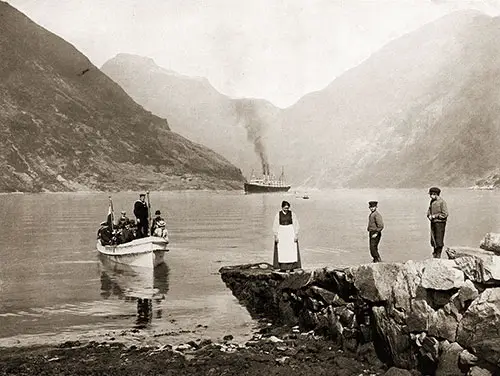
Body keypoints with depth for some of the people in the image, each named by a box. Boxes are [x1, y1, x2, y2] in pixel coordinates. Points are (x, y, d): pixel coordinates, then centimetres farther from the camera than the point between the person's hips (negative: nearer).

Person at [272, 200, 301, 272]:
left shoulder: (292, 214, -1)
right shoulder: (278, 214, 0)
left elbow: (296, 225, 1)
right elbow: (275, 226, 2)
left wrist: (296, 235, -6)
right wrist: (276, 236, -4)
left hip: (291, 233, 0)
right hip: (281, 233, 0)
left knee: (292, 250, -3)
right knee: (282, 251, 0)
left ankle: (292, 267, 3)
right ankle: (283, 267, 4)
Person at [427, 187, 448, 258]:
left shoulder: (442, 202, -13)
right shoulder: (432, 201, 11)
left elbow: (445, 214, -16)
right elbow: (429, 210, 21)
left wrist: (435, 216, -15)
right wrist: (429, 215, -1)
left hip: (440, 223, -7)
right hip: (433, 223, 7)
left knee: (439, 240, -2)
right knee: (433, 239, 10)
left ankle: (438, 255, 6)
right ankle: (435, 253, 25)